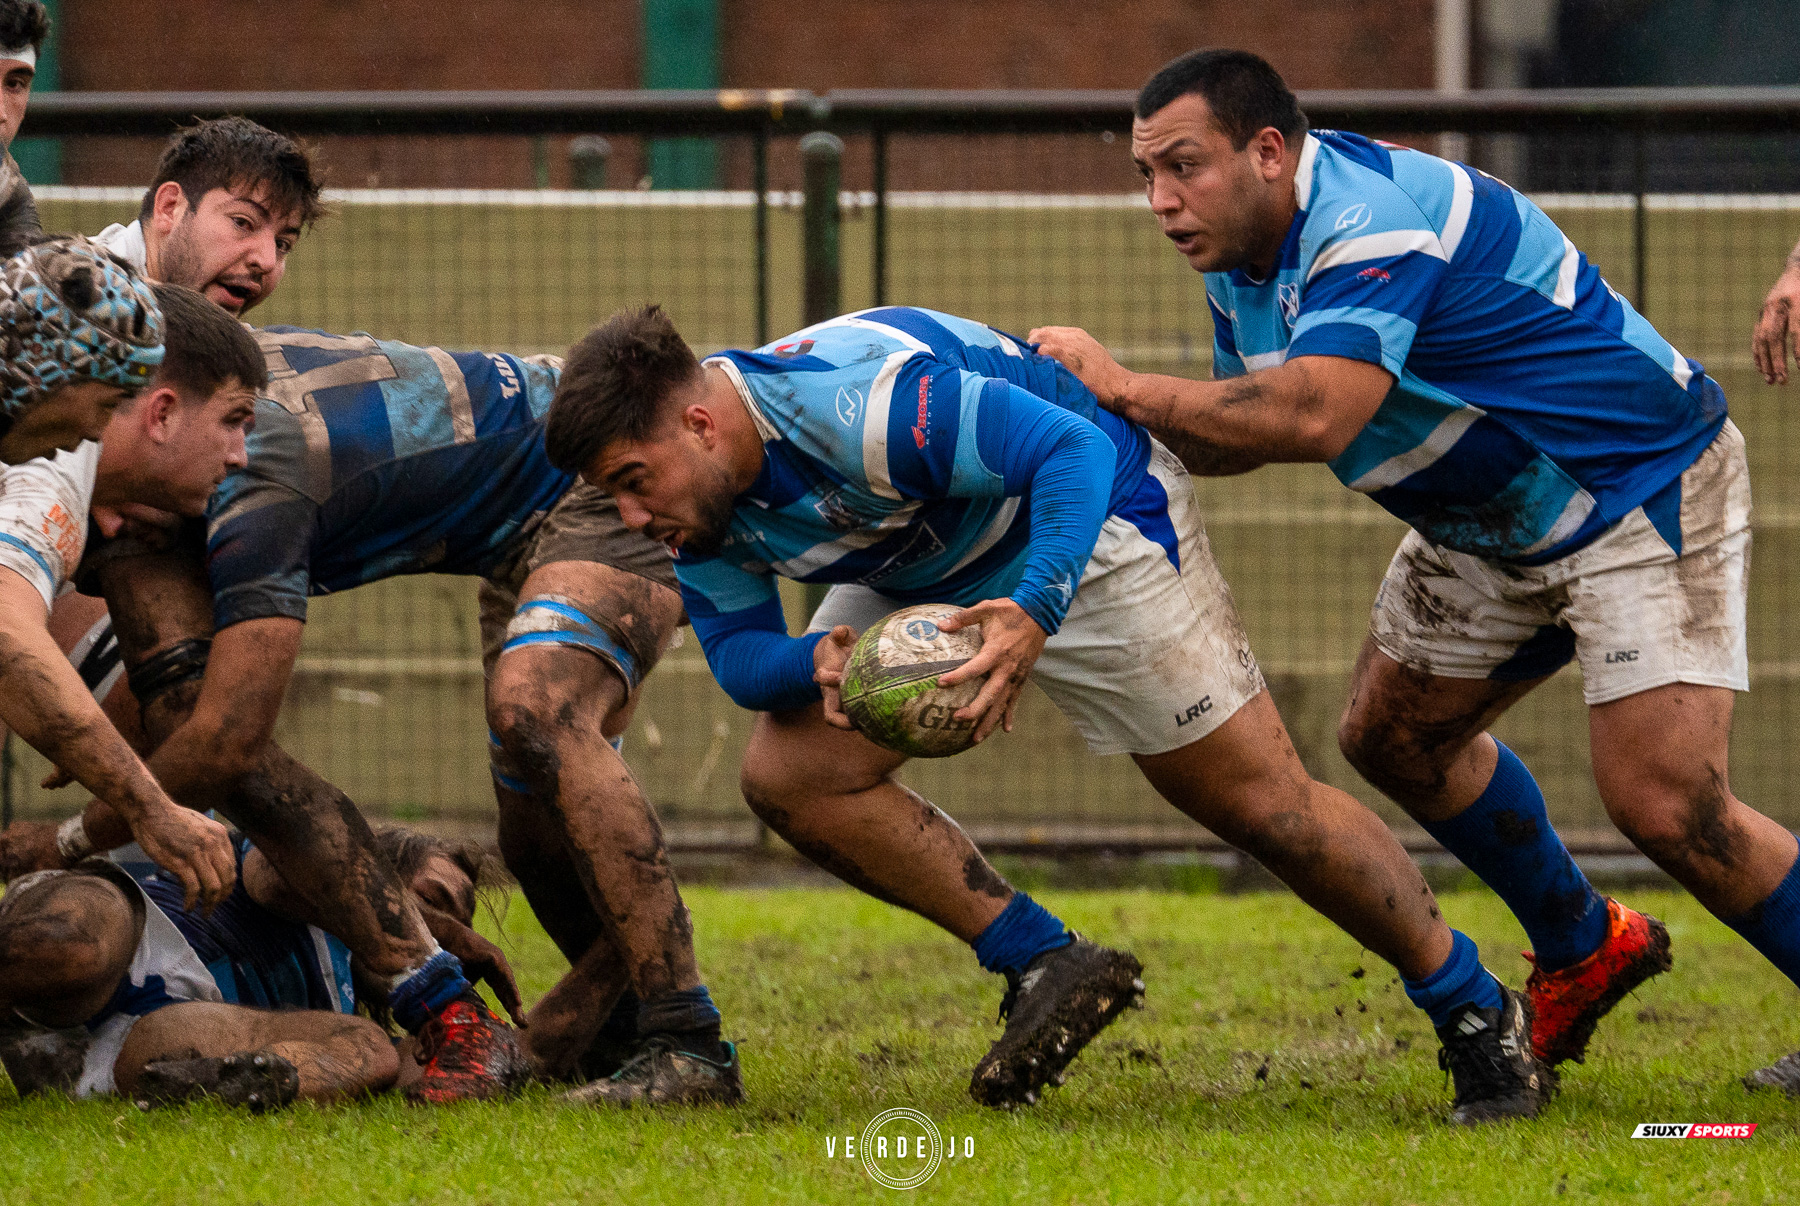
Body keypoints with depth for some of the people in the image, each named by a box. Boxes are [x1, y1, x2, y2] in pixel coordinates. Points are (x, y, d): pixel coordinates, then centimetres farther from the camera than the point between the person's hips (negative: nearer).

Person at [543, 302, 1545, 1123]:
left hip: (1095, 521, -8)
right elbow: (737, 651, -8)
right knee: (789, 776, -9)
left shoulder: (857, 404, -38)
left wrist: (1035, 615, -50)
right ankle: (1050, 969, 1)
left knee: (1261, 801, -9)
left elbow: (1072, 450, -38)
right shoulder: (700, 497, -13)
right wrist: (821, 660, -32)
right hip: (926, 577, 8)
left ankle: (1478, 1015, 8)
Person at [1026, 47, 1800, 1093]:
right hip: (1493, 524, 10)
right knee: (1393, 736, 15)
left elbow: (1316, 417, -43)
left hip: (1645, 490, -10)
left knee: (1664, 803, -19)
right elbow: (1244, 438, 12)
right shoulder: (1244, 256, 3)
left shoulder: (1370, 222, -29)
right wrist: (1106, 414, -6)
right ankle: (1584, 952, 34)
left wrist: (1126, 386, -33)